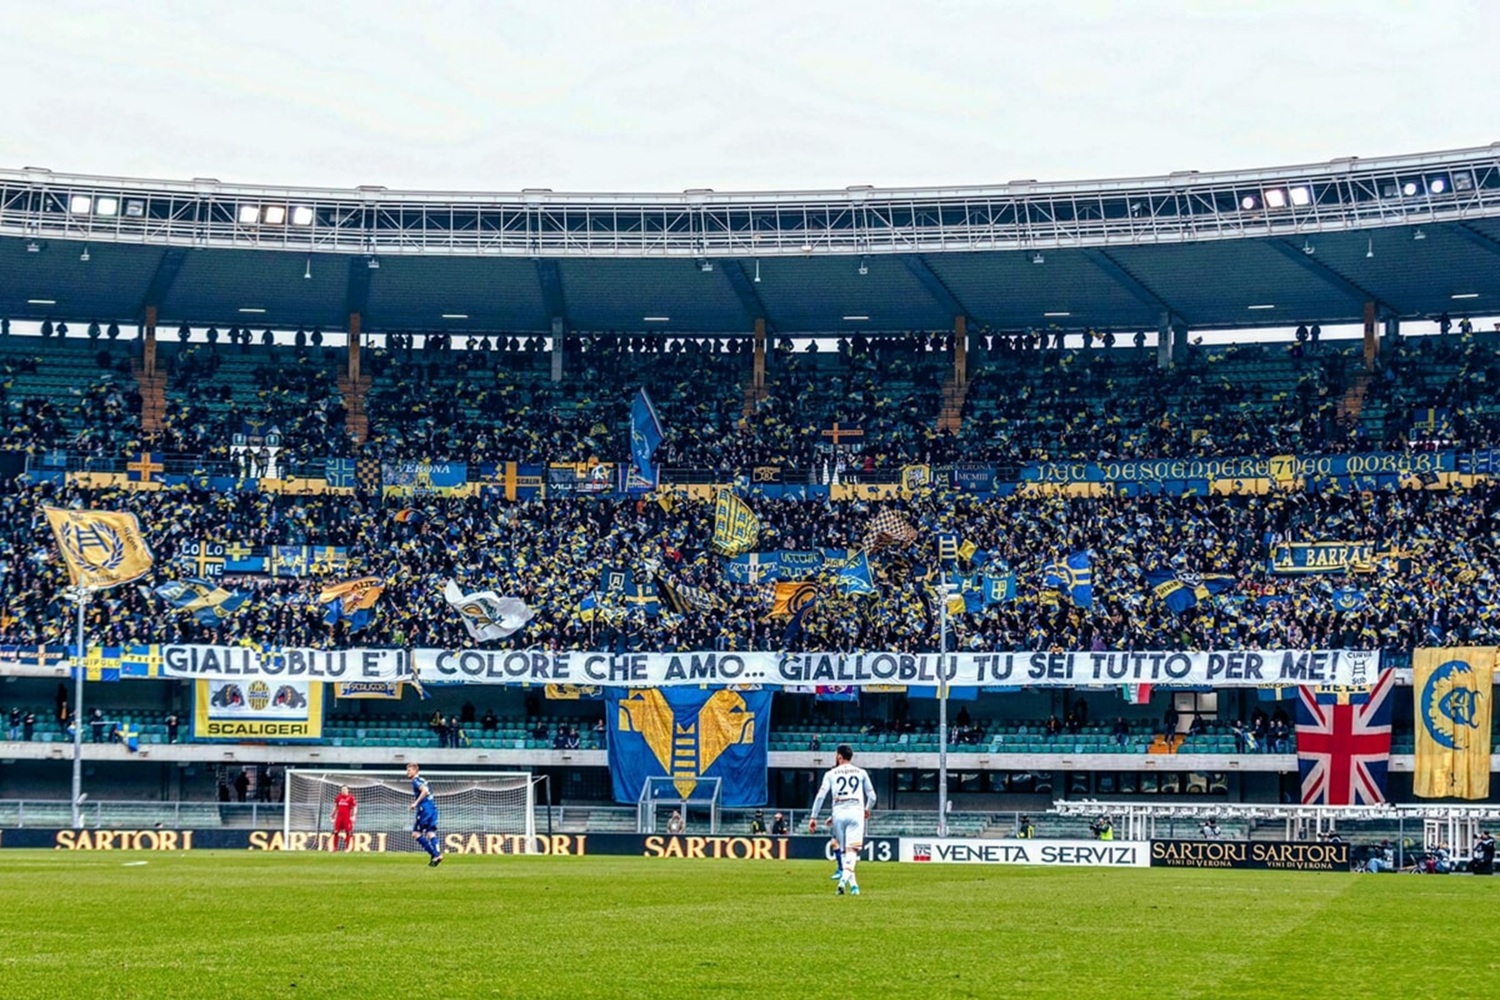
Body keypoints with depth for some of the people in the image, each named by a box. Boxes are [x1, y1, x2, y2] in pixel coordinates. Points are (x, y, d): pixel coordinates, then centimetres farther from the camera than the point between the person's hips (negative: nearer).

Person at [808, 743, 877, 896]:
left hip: (838, 813, 1)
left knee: (844, 851, 13)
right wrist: (867, 810, 33)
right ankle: (845, 878, -33)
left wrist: (813, 817, 1)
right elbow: (872, 797, 13)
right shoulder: (861, 773, 12)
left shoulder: (831, 773, 9)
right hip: (856, 812, -1)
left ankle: (853, 883, 10)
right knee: (851, 849, -11)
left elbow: (820, 796, 0)